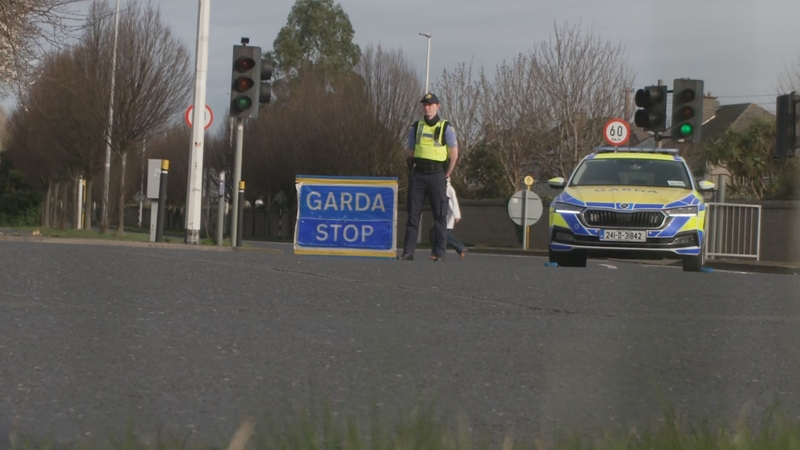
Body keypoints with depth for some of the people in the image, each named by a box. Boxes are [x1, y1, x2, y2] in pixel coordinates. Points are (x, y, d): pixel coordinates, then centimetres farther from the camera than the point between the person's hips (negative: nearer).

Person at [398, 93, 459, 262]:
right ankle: (408, 251, 1)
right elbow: (410, 152, 15)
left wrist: (446, 175, 0)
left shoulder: (446, 128, -1)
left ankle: (439, 253, 0)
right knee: (413, 213, 1)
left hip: (436, 174, -3)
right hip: (418, 174, 3)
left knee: (439, 215, -2)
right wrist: (412, 171, 8)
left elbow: (454, 154, 0)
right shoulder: (415, 127, 9)